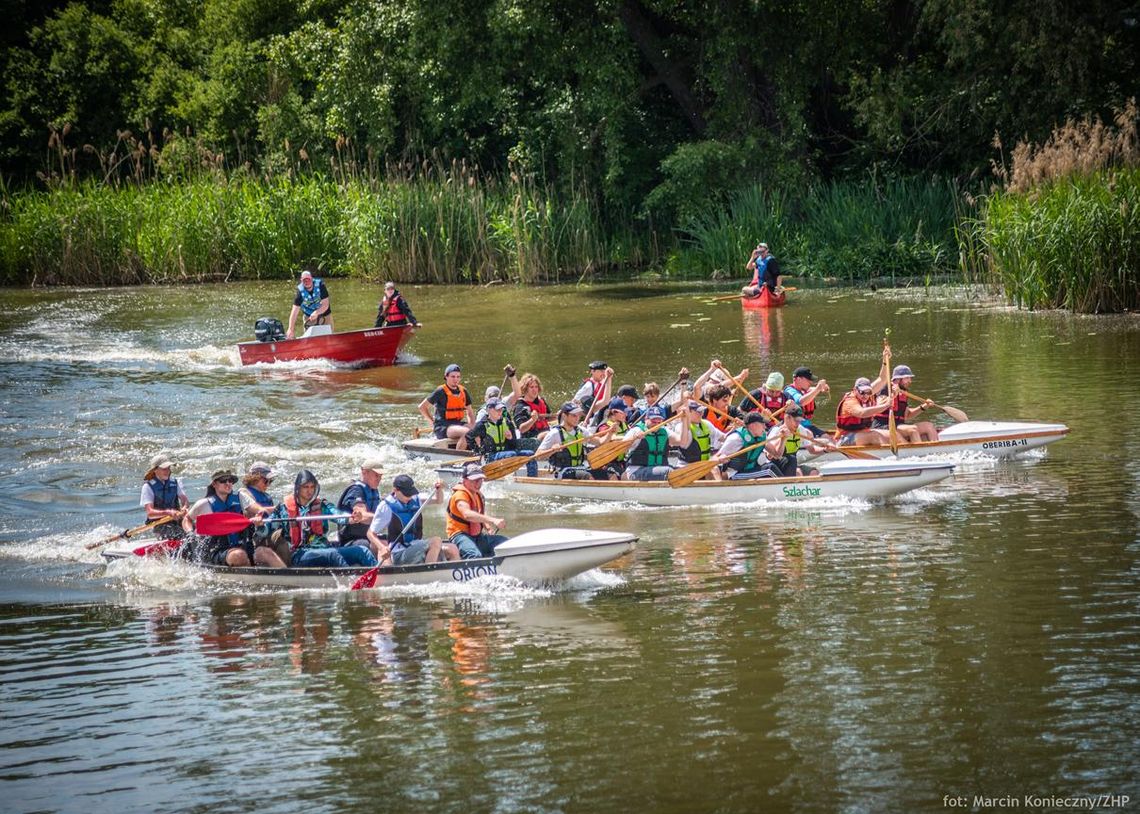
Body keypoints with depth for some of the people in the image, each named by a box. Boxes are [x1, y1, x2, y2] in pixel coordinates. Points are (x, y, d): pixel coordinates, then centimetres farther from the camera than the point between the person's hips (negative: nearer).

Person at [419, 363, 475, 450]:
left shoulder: (463, 391, 13)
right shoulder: (440, 391, -5)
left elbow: (470, 412, 24)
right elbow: (422, 407, 1)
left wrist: (472, 425, 6)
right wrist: (433, 422, 0)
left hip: (459, 423, 6)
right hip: (442, 428, -6)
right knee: (467, 432, -33)